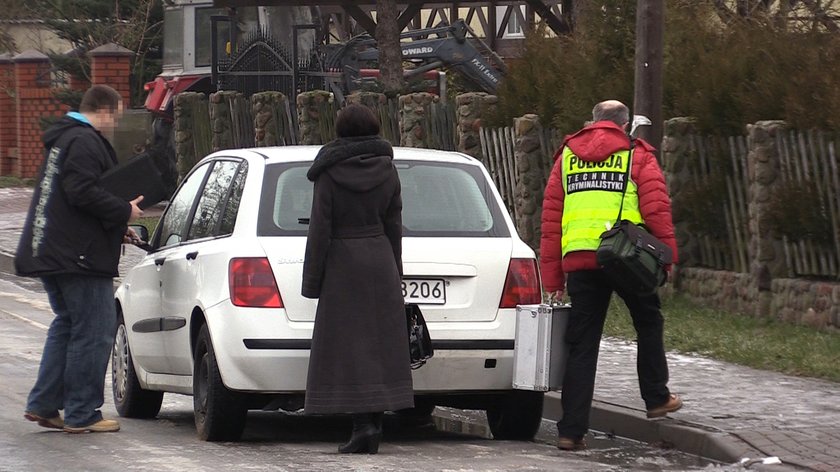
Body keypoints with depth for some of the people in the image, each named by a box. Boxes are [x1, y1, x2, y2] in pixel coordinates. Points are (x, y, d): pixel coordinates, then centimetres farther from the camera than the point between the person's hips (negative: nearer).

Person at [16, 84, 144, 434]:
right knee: (94, 332, -4)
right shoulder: (85, 142, -14)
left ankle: (43, 405, 17)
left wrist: (115, 227, 21)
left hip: (53, 255, 11)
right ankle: (82, 415, -2)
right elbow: (82, 194, -24)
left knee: (67, 325, 19)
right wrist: (124, 212, -13)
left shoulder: (63, 139, 20)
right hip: (80, 257, -11)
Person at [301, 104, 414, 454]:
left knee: (348, 347, -3)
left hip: (343, 264, -4)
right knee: (379, 342, 7)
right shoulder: (387, 171, 3)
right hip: (380, 259, 4)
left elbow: (320, 229, -8)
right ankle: (375, 424, 6)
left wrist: (312, 281, -4)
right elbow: (394, 225, 7)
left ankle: (362, 424, -12)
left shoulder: (330, 174, -8)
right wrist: (394, 274, 15)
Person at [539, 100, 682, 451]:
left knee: (581, 345, 4)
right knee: (648, 322, 22)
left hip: (578, 260, 3)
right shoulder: (637, 155, 7)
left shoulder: (567, 156, 17)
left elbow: (550, 219, 15)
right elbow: (656, 208, -4)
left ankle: (572, 430, 1)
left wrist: (553, 280, 16)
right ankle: (656, 399, 26)